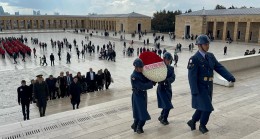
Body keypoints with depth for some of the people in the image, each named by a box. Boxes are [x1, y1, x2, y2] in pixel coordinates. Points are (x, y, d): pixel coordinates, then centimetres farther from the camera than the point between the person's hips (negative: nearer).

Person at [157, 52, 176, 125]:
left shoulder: (171, 68, 5)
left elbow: (173, 78, -7)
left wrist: (166, 80, -26)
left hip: (168, 88, 5)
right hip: (161, 88, -5)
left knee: (166, 105, 11)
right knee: (168, 105, -8)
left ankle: (161, 117, 33)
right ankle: (164, 119, 11)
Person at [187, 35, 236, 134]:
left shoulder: (211, 56, 5)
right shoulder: (194, 59, -17)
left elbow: (219, 68, 3)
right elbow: (192, 76, -20)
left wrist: (230, 77, -12)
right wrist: (194, 92, -23)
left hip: (209, 87, 7)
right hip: (200, 87, -7)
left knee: (203, 107, 16)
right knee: (208, 108, -4)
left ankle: (192, 121, 36)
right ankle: (202, 125, 21)